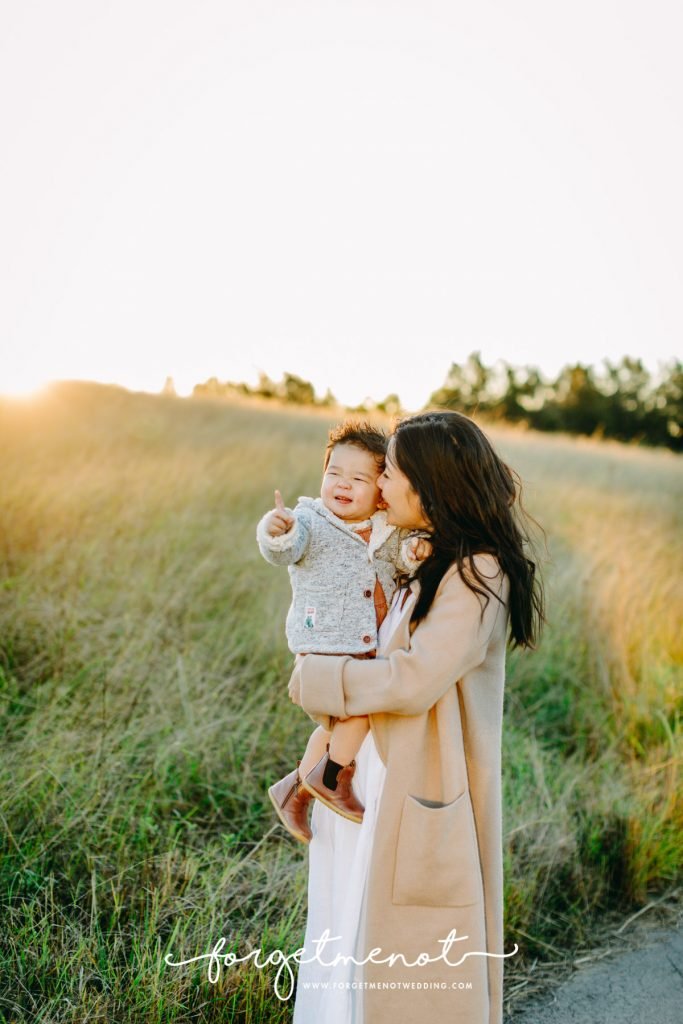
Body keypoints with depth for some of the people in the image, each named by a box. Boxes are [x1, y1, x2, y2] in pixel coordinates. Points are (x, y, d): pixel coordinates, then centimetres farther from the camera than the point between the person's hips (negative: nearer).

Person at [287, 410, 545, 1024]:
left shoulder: (478, 575, -19)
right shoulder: (427, 563, 8)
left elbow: (411, 680, -25)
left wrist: (309, 679, -14)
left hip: (425, 798, -8)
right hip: (383, 786, 8)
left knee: (416, 971, 8)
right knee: (359, 939, 20)